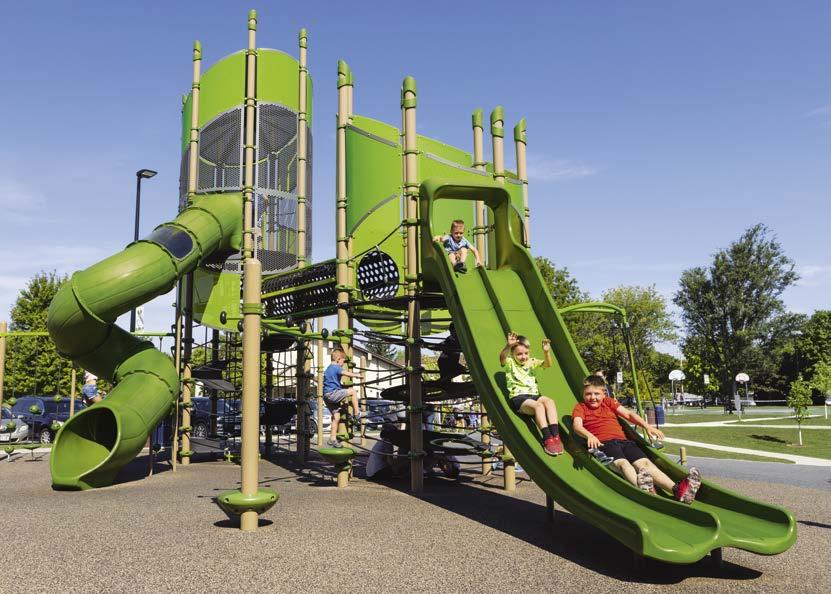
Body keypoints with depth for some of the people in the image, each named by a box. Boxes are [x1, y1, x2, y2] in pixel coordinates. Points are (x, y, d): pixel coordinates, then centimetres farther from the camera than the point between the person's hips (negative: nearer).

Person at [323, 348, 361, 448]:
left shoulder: (328, 368, 23)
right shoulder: (336, 367, -9)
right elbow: (347, 373, -18)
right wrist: (356, 375, -4)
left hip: (327, 396, 10)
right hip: (333, 394, -10)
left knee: (336, 416, 11)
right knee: (352, 391, -8)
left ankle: (332, 439, 13)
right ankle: (356, 414, -5)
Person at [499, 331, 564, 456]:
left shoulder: (531, 362, 21)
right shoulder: (510, 363, 7)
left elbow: (547, 364, 5)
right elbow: (502, 358, -18)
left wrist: (546, 352, -16)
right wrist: (508, 346, -39)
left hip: (534, 395, 4)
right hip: (518, 398, -4)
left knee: (549, 402, -28)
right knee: (538, 405, -34)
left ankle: (555, 436, -35)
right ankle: (547, 439, -38)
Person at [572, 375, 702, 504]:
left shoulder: (609, 402, 28)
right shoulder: (580, 407, 14)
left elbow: (628, 414, 19)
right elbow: (577, 426, -5)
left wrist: (647, 426, 3)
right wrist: (589, 436, -28)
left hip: (623, 440, 5)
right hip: (603, 443, -5)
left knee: (645, 463, -20)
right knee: (622, 463, -35)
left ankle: (676, 490, -42)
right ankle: (643, 489, -64)